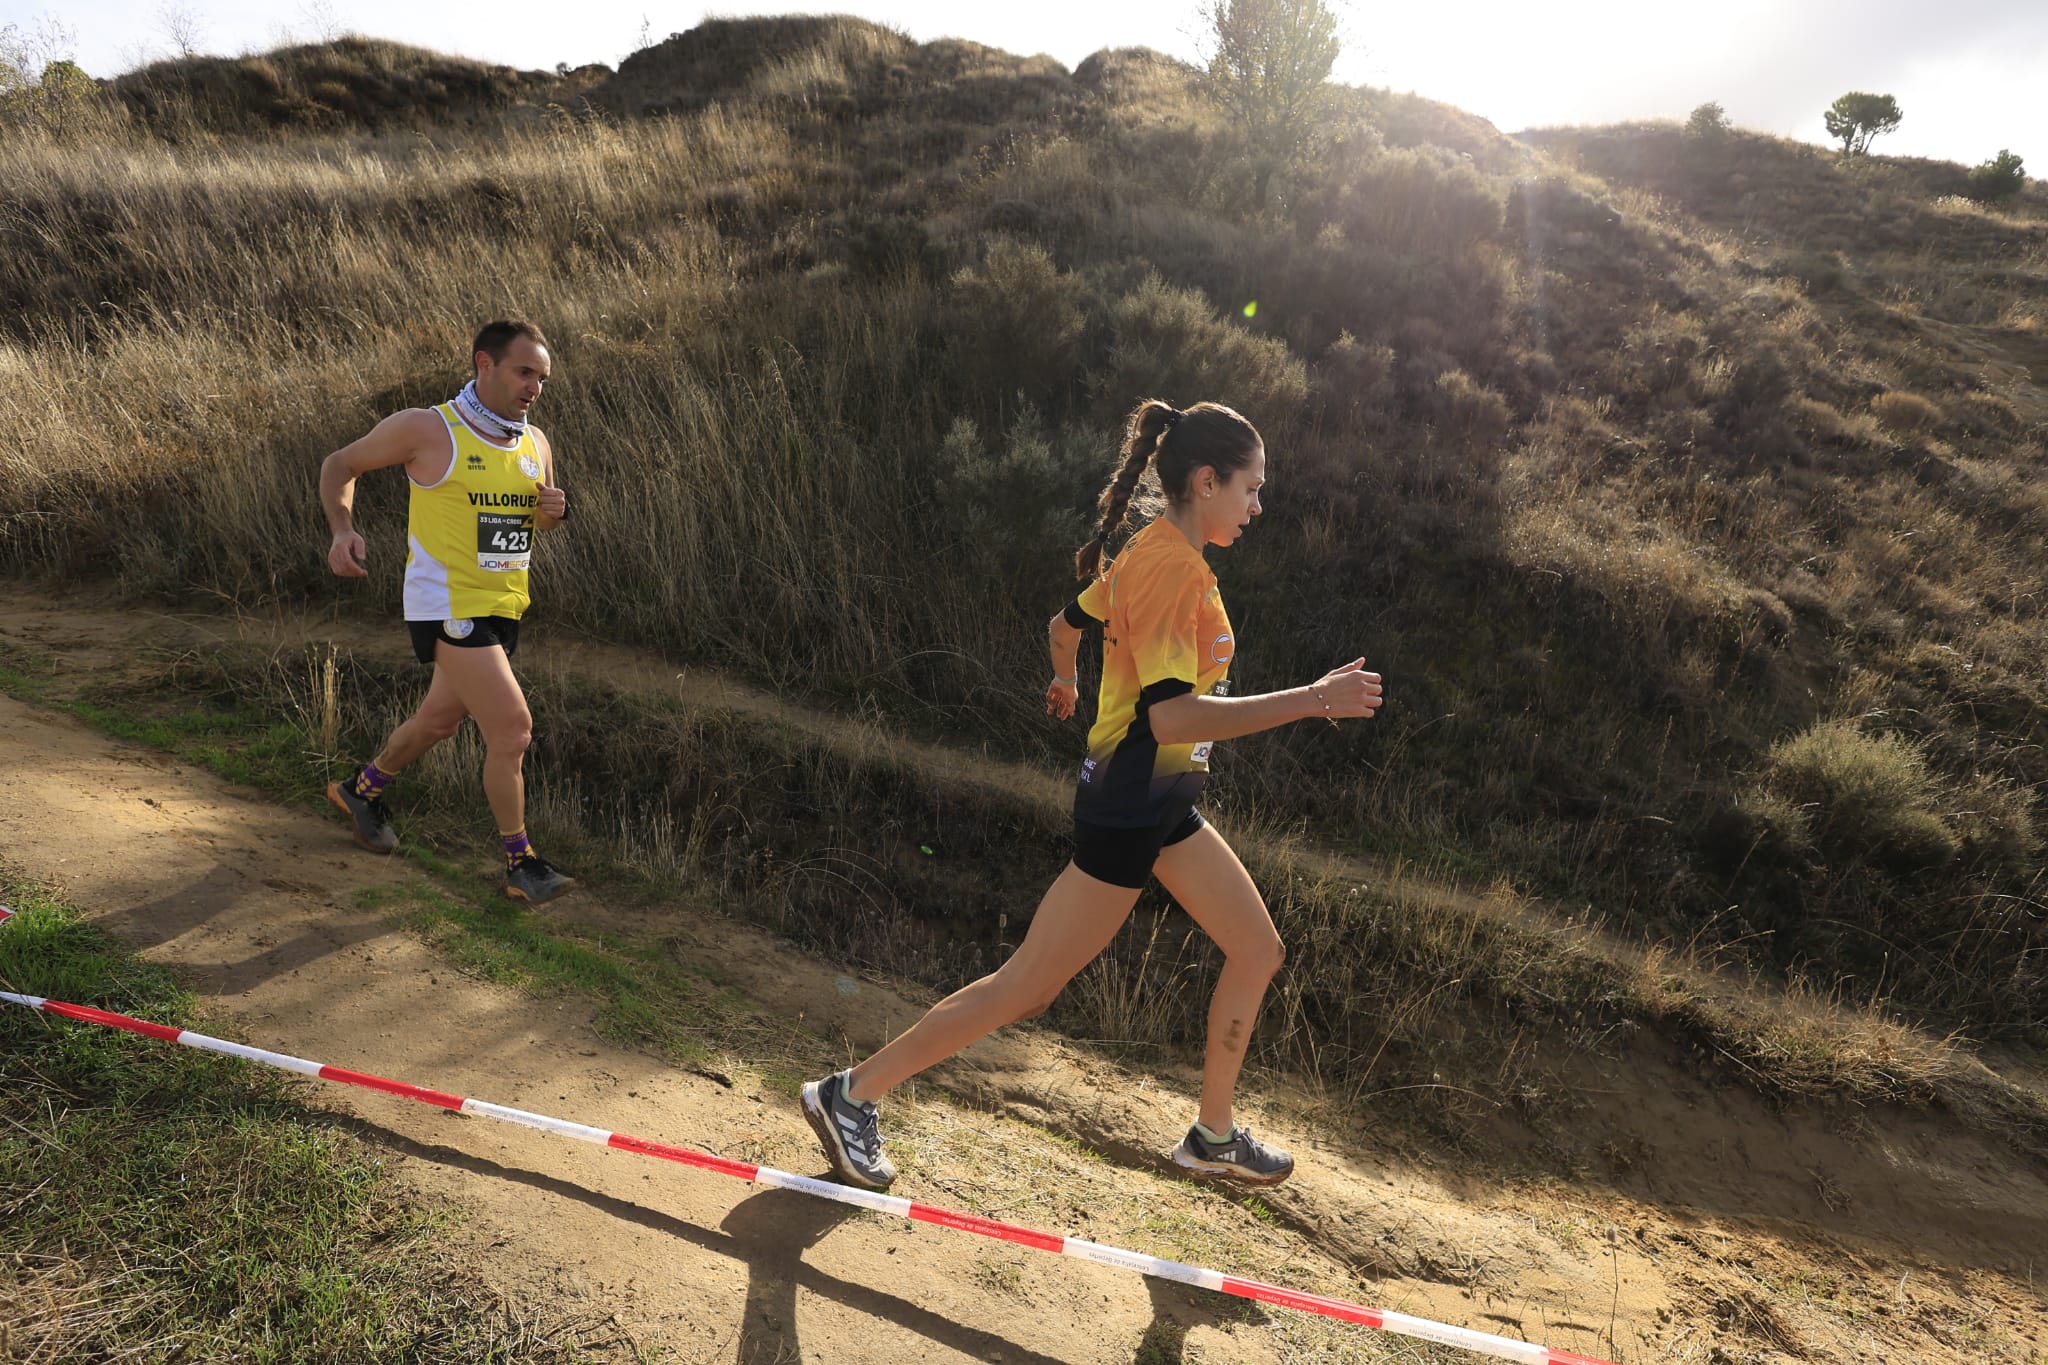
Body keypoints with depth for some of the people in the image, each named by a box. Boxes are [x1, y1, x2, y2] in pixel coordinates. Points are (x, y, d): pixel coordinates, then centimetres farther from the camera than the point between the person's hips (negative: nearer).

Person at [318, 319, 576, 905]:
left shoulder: (536, 444, 5)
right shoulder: (427, 429, -12)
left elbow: (538, 517, 21)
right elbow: (340, 465, 1)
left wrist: (552, 512, -4)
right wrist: (343, 530, -16)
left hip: (504, 607, 7)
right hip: (447, 606, -7)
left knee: (439, 721, 23)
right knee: (512, 726, -13)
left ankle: (362, 790, 50)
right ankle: (521, 866, 1)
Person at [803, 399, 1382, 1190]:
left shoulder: (1149, 554, 8)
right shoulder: (1174, 567, -21)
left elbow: (1066, 625, 23)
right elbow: (1169, 714, -32)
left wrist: (1066, 686, 44)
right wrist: (1311, 701, -31)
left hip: (1161, 803, 10)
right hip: (1131, 804, -10)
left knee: (1258, 952, 17)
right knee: (1028, 988, -1)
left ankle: (1213, 1138, 33)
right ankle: (851, 1095, 12)